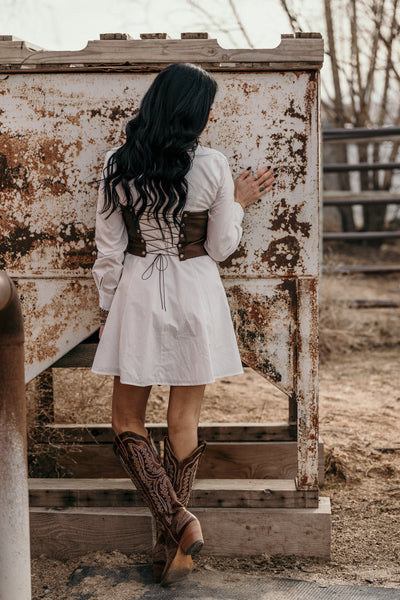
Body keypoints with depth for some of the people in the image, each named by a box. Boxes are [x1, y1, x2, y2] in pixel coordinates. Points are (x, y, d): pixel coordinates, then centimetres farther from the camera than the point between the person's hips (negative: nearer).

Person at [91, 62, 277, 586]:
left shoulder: (118, 165, -5)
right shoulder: (211, 166, -10)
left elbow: (108, 248, 0)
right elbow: (221, 247, -2)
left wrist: (107, 308, 12)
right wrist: (239, 202, 14)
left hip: (137, 294, 0)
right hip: (195, 293, 0)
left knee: (127, 421, 12)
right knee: (184, 421, 10)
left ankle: (178, 523, -2)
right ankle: (175, 544, 17)